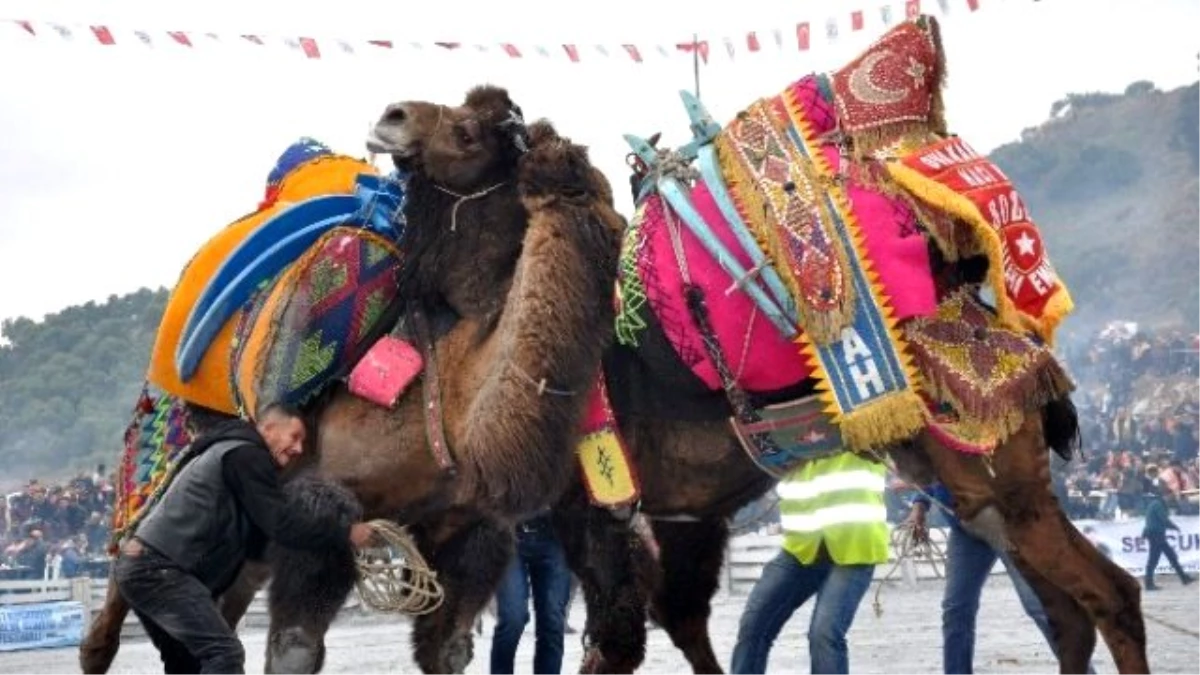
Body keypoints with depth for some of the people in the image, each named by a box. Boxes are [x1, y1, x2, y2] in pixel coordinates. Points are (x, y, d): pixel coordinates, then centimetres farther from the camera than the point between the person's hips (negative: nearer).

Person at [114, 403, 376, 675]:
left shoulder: (232, 454, 25)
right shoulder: (247, 456, -7)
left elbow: (256, 540, 31)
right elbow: (280, 524, -16)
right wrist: (345, 534, -10)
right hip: (158, 568, -11)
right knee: (224, 652, -15)